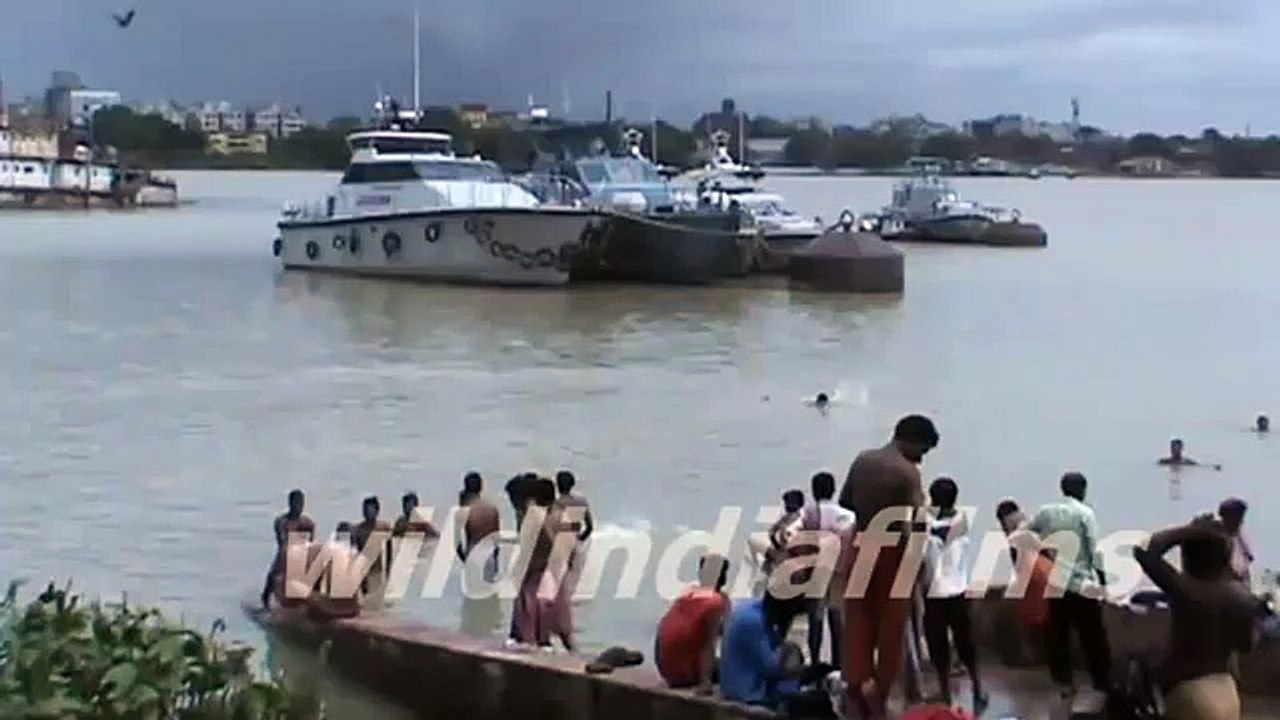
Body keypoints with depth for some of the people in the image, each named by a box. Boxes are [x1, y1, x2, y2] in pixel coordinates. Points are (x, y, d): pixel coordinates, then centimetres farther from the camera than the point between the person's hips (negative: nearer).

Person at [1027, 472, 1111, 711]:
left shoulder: (1046, 512, 5)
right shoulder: (1085, 513, -7)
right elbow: (1094, 550, -9)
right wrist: (1102, 579, -1)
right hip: (1082, 583, -4)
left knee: (1058, 634, 13)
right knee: (1092, 637, 1)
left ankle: (1064, 682, 19)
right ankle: (1102, 685, 1)